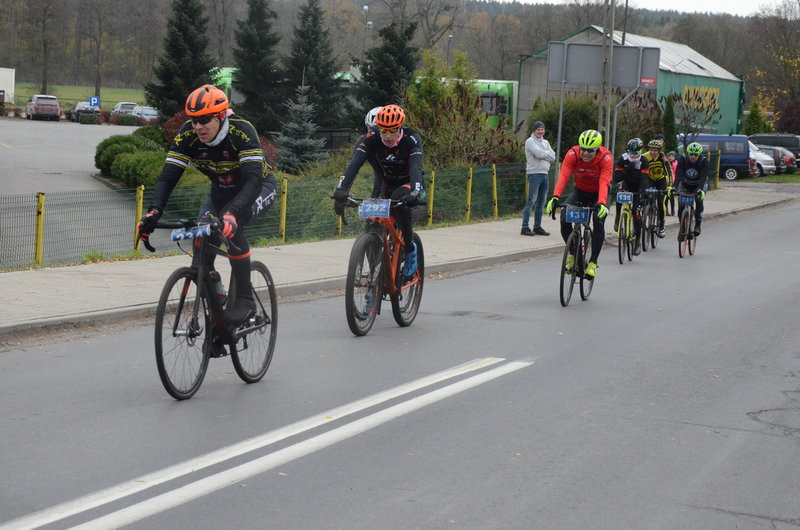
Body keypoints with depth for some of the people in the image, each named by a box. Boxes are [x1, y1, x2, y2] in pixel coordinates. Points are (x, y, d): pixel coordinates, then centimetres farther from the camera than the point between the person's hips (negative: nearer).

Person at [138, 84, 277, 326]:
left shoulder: (242, 132, -34)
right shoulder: (187, 135, -21)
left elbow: (253, 180, -43)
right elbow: (168, 176, -25)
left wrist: (232, 212, -59)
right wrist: (154, 212, -42)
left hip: (258, 187, -5)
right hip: (222, 190, 5)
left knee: (231, 225, -33)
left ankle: (245, 299, -21)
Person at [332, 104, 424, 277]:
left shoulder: (411, 139, -26)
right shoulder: (370, 140, -22)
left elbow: (415, 167, -41)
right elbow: (354, 163, -35)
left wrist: (415, 192, -61)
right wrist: (342, 189, -52)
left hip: (408, 183, -3)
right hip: (385, 183, 3)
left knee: (399, 199, -35)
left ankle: (410, 248, -19)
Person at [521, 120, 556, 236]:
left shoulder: (545, 142, 17)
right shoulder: (530, 141, -4)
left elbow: (553, 157, 6)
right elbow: (539, 154, -18)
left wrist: (543, 154, -9)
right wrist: (547, 154, -1)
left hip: (544, 174, 7)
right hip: (534, 173, -7)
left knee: (541, 202, 10)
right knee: (531, 201, -12)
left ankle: (537, 226, 16)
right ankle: (525, 227, -12)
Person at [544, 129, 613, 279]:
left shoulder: (605, 158, -28)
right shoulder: (572, 154, -24)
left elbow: (604, 182, -39)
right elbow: (563, 176, -35)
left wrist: (601, 203, -56)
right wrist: (555, 197, -51)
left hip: (598, 194, -2)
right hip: (580, 192, 2)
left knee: (599, 222, -24)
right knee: (564, 220, -19)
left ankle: (592, 263, -9)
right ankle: (573, 254, 4)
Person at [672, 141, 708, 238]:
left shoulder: (704, 161, -24)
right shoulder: (683, 160, -22)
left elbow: (703, 177, -35)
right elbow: (678, 175, -31)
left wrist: (701, 190, -51)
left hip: (699, 185, -1)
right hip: (685, 185, 1)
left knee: (699, 200, -29)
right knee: (681, 205, -16)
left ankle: (697, 225, -18)